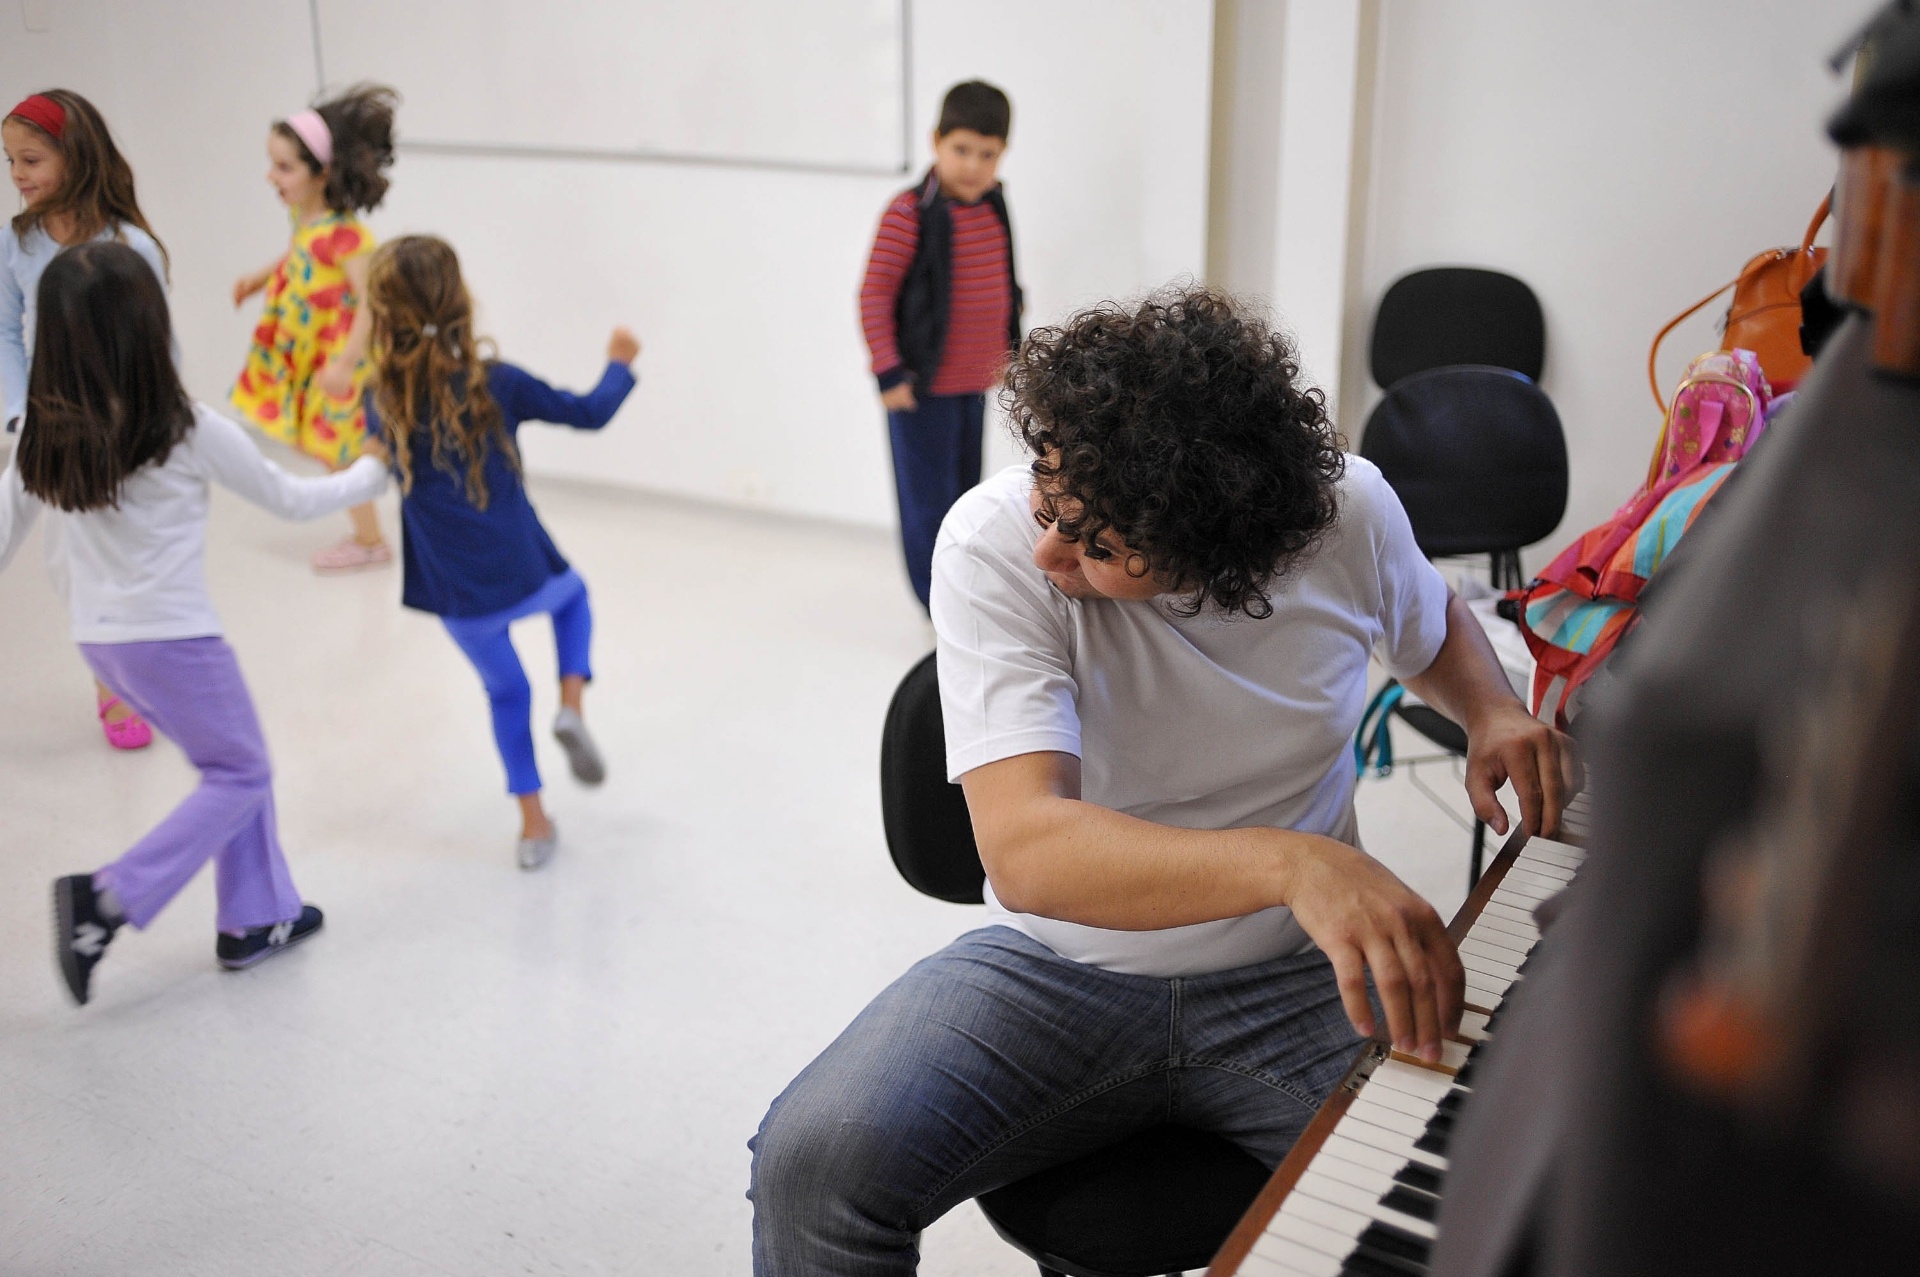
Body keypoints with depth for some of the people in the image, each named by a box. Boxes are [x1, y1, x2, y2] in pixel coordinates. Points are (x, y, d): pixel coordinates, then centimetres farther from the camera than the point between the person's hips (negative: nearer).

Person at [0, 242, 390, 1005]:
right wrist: (369, 478, 13)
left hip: (100, 639, 7)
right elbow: (290, 500, -4)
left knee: (233, 764, 20)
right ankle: (108, 899, -2)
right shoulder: (189, 433, -16)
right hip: (172, 638, -7)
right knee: (239, 776, 10)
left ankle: (255, 920, 26)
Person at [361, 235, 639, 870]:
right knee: (572, 594, 33)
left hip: (457, 596, 2)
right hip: (524, 573, -2)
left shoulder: (383, 405, -7)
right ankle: (571, 704, 9)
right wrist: (620, 363, 17)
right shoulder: (496, 384, -12)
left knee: (505, 692, 24)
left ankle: (534, 823, 23)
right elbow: (590, 412, -1)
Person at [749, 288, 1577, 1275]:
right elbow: (1023, 848, -32)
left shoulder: (1349, 510, -10)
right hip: (1053, 971, -1)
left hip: (1296, 983, 2)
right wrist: (1289, 861, -47)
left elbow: (1436, 626, 16)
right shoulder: (996, 545, -20)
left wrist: (1493, 713, -7)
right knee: (811, 1164, -26)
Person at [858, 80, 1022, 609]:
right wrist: (889, 373, -17)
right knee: (929, 503, 1)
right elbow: (874, 296, -15)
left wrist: (1006, 349, 20)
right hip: (925, 389, -7)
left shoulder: (992, 207, 4)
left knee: (964, 495, 18)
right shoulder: (909, 213, -16)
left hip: (976, 384, 7)